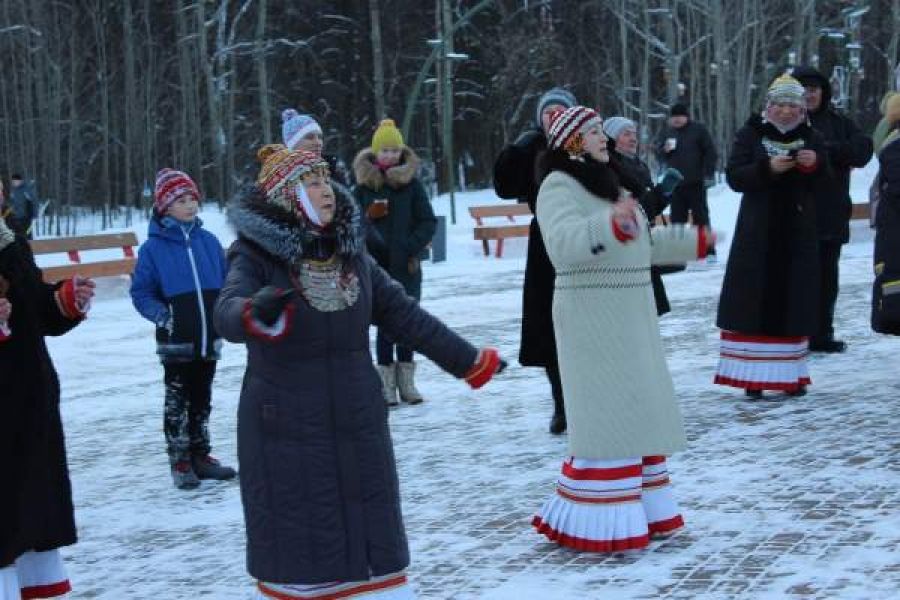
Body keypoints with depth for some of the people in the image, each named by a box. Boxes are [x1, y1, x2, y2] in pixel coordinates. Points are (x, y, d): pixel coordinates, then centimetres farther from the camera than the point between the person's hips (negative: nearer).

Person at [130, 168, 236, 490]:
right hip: (176, 343, -4)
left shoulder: (208, 241, 3)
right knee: (177, 402, 5)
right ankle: (180, 462, 14)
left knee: (202, 400, 14)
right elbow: (141, 293, -5)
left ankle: (200, 456, 26)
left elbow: (226, 282, 11)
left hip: (209, 340, 4)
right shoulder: (154, 248, -8)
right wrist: (163, 316, -18)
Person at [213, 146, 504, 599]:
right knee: (298, 546, 3)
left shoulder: (351, 255, 4)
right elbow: (228, 311, -30)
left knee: (372, 544, 11)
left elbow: (404, 315, 11)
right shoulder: (257, 256, -12)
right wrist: (255, 315, -54)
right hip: (287, 437, -4)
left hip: (357, 430, 5)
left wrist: (467, 361, 15)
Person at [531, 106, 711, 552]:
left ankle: (641, 509, 22)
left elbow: (643, 243, 32)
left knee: (638, 412, 13)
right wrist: (611, 224, -43)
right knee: (606, 415, -11)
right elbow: (563, 243, -30)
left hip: (630, 315, 10)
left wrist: (692, 241, 35)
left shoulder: (604, 183, 20)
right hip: (591, 318, -10)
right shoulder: (558, 187, -10)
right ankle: (601, 524, -8)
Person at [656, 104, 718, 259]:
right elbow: (659, 156, 14)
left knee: (701, 217, -2)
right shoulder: (667, 133, 10)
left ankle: (708, 251, 1)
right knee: (677, 218, 7)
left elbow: (711, 152, -2)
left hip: (695, 183, -4)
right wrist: (665, 150, -8)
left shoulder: (698, 130, -1)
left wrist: (709, 174, -9)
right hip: (675, 183, 4)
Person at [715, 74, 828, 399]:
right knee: (756, 299, -5)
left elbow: (822, 187, 7)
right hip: (758, 231, -2)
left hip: (798, 233, 2)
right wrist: (768, 168, -23)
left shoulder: (811, 139, 9)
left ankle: (790, 373, 11)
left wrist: (816, 165, -14)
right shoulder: (750, 135, 2)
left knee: (793, 299, 3)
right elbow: (734, 176, -8)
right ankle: (753, 374, 1)